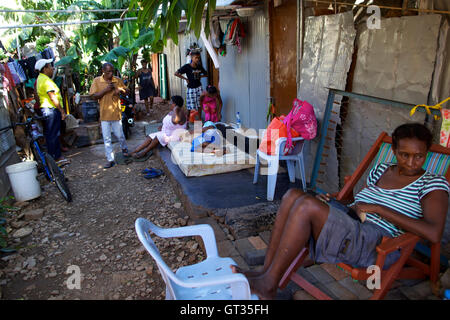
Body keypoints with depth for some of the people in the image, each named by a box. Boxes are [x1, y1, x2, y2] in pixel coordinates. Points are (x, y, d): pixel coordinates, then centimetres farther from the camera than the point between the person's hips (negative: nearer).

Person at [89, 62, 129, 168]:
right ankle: (110, 160, 10)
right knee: (107, 138, 2)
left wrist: (120, 89, -10)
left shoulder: (118, 80, 1)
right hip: (104, 114, 0)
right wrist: (105, 90, -17)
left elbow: (126, 91, 13)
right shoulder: (97, 81, -1)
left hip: (116, 112, 0)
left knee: (119, 135, 9)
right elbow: (94, 96, -5)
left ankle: (124, 148, 41)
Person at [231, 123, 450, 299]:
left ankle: (269, 285, -18)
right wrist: (332, 201, 2)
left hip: (377, 245, -7)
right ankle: (267, 272, -17)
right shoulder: (381, 170, 18)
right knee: (293, 195, -16)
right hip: (348, 223, 7)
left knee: (307, 205, -29)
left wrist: (379, 209, -16)